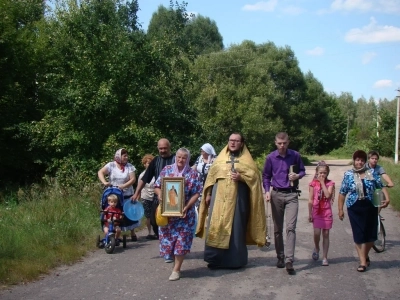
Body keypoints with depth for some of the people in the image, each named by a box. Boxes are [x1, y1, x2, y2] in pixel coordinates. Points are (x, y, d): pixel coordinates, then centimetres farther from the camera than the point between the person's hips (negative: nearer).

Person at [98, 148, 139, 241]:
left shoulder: (130, 166, 1)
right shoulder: (111, 165, -2)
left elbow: (133, 179, -8)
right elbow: (100, 172, -11)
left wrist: (123, 186, -22)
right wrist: (104, 182, -29)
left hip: (127, 195, 1)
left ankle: (133, 233, 21)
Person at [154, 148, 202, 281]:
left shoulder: (192, 174, -2)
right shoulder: (166, 170, 4)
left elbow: (196, 194, -6)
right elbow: (157, 186, 7)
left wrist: (186, 207, -17)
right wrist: (159, 194, -15)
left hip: (184, 213, -2)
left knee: (181, 240, -2)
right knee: (168, 238, 7)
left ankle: (176, 269, 6)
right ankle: (176, 263, 25)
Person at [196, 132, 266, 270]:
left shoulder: (247, 160, 8)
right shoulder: (220, 158, 15)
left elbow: (255, 175, 0)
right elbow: (211, 176, 14)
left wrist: (241, 177, -16)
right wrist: (208, 194, 7)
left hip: (238, 198, -2)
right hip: (219, 197, 2)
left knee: (236, 228, -1)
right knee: (217, 227, -2)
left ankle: (235, 260, 8)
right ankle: (215, 259, 4)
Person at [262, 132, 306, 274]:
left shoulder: (295, 155, -1)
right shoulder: (270, 157, 0)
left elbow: (302, 171, 12)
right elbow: (266, 176, 9)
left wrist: (297, 175, -10)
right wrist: (267, 191, -5)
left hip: (291, 195, -1)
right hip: (276, 194, 2)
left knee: (290, 227, -11)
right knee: (277, 229, 9)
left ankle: (289, 261, -12)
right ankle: (280, 257, 22)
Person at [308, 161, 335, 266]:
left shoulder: (330, 183, 2)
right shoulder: (313, 183, 1)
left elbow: (328, 195, -16)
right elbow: (311, 200, 3)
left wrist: (322, 182, -11)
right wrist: (310, 213, 0)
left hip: (327, 211, 1)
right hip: (316, 211, 0)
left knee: (326, 234, 3)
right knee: (317, 233, -10)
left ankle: (325, 258, 10)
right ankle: (316, 248, 22)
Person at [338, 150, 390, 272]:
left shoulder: (372, 173, 4)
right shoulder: (348, 175, 1)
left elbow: (381, 186, 6)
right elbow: (342, 193, 3)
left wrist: (387, 198, -12)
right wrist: (340, 209, 2)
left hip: (370, 207, 2)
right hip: (355, 208, -2)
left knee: (371, 235, 7)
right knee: (359, 235, -2)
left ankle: (365, 255, 34)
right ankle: (363, 262, 6)